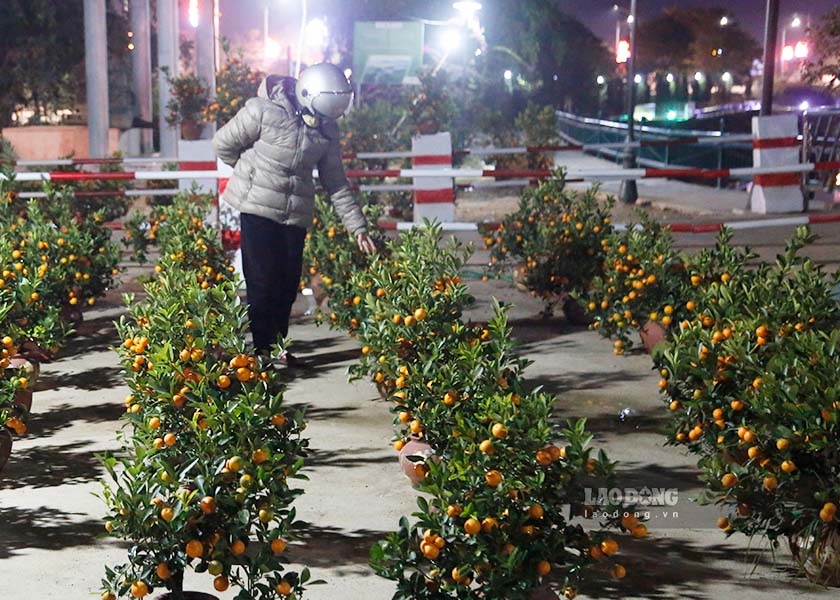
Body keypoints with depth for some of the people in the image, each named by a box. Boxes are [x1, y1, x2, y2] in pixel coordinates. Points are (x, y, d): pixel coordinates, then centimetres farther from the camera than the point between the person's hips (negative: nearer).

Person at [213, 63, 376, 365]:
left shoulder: (327, 128, 2)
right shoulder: (264, 111, -15)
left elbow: (336, 182, 7)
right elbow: (223, 144, -4)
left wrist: (358, 227, 3)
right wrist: (252, 174, 8)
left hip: (296, 214, 4)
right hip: (258, 209, -4)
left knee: (288, 284, 7)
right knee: (263, 282, -4)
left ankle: (277, 344, 24)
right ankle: (262, 349, 7)